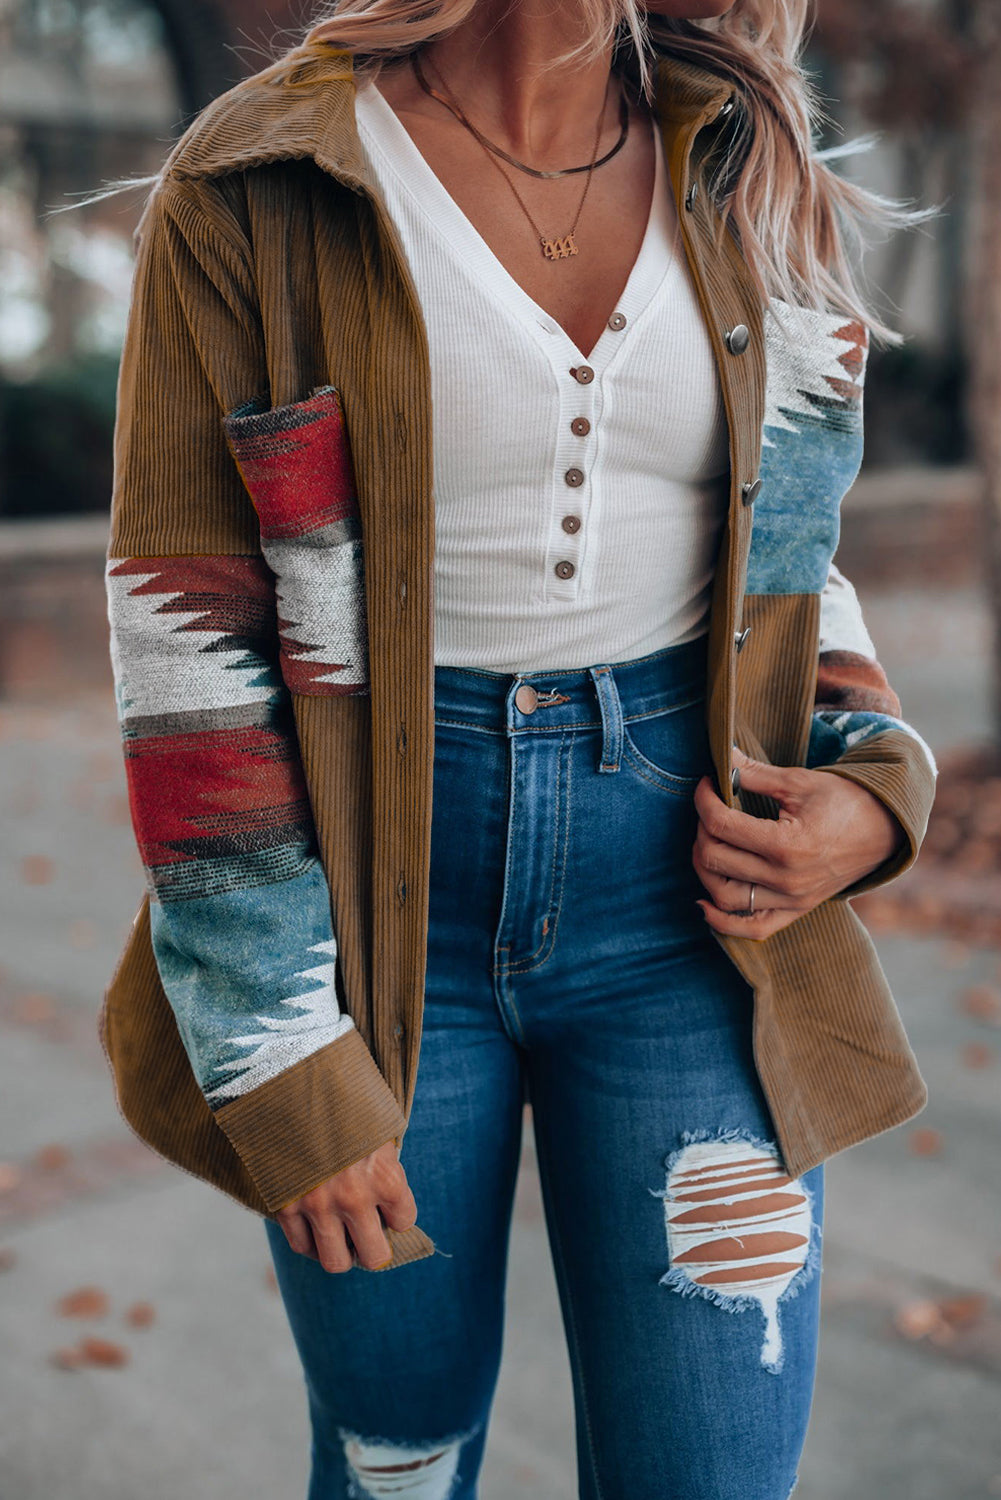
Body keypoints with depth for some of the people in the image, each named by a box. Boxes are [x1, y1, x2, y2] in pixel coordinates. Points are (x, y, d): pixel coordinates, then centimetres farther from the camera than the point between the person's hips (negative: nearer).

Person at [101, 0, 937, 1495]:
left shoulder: (752, 173, 6)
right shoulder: (251, 195, -6)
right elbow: (184, 645, -7)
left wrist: (874, 787, -3)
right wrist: (280, 1063, -10)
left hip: (688, 885, 3)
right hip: (383, 896, -2)